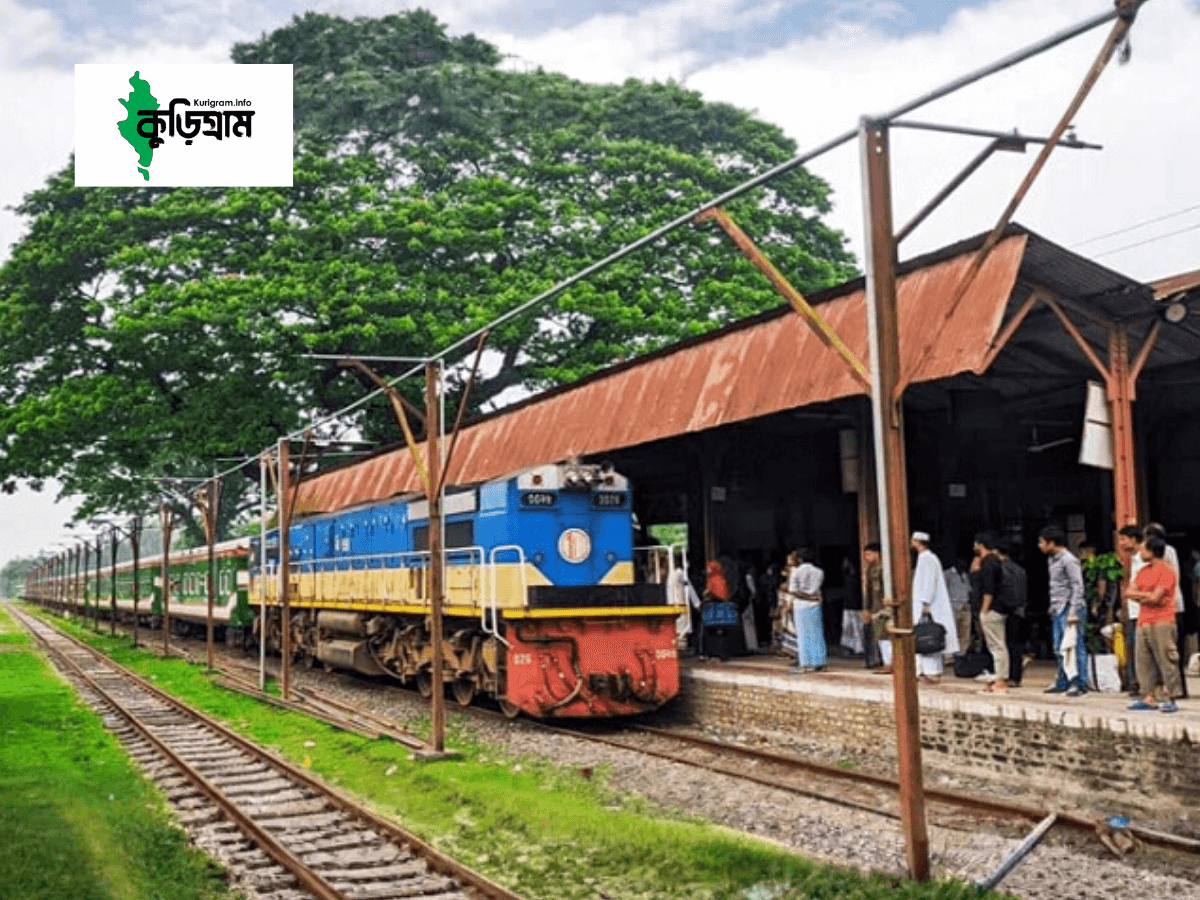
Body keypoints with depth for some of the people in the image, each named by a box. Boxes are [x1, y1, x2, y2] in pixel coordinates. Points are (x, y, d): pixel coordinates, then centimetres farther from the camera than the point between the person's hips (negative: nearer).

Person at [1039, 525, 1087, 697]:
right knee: (1059, 648, 11)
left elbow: (1078, 587, -16)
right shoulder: (1051, 559, 16)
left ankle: (1080, 684, -5)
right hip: (1058, 610, 9)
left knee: (1073, 646, -8)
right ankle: (1063, 682, 17)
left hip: (1069, 609, -9)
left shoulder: (1068, 560, -13)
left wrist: (1073, 612, -21)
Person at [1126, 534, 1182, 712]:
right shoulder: (1144, 571, 17)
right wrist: (1148, 596, -6)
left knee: (1166, 660, -6)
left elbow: (1155, 597, -15)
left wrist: (1140, 595, 2)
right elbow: (1130, 592, 11)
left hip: (1162, 623, -8)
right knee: (1144, 661, 8)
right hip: (1143, 622, 8)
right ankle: (1149, 698, 13)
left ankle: (1172, 700, -3)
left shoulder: (1167, 571, -8)